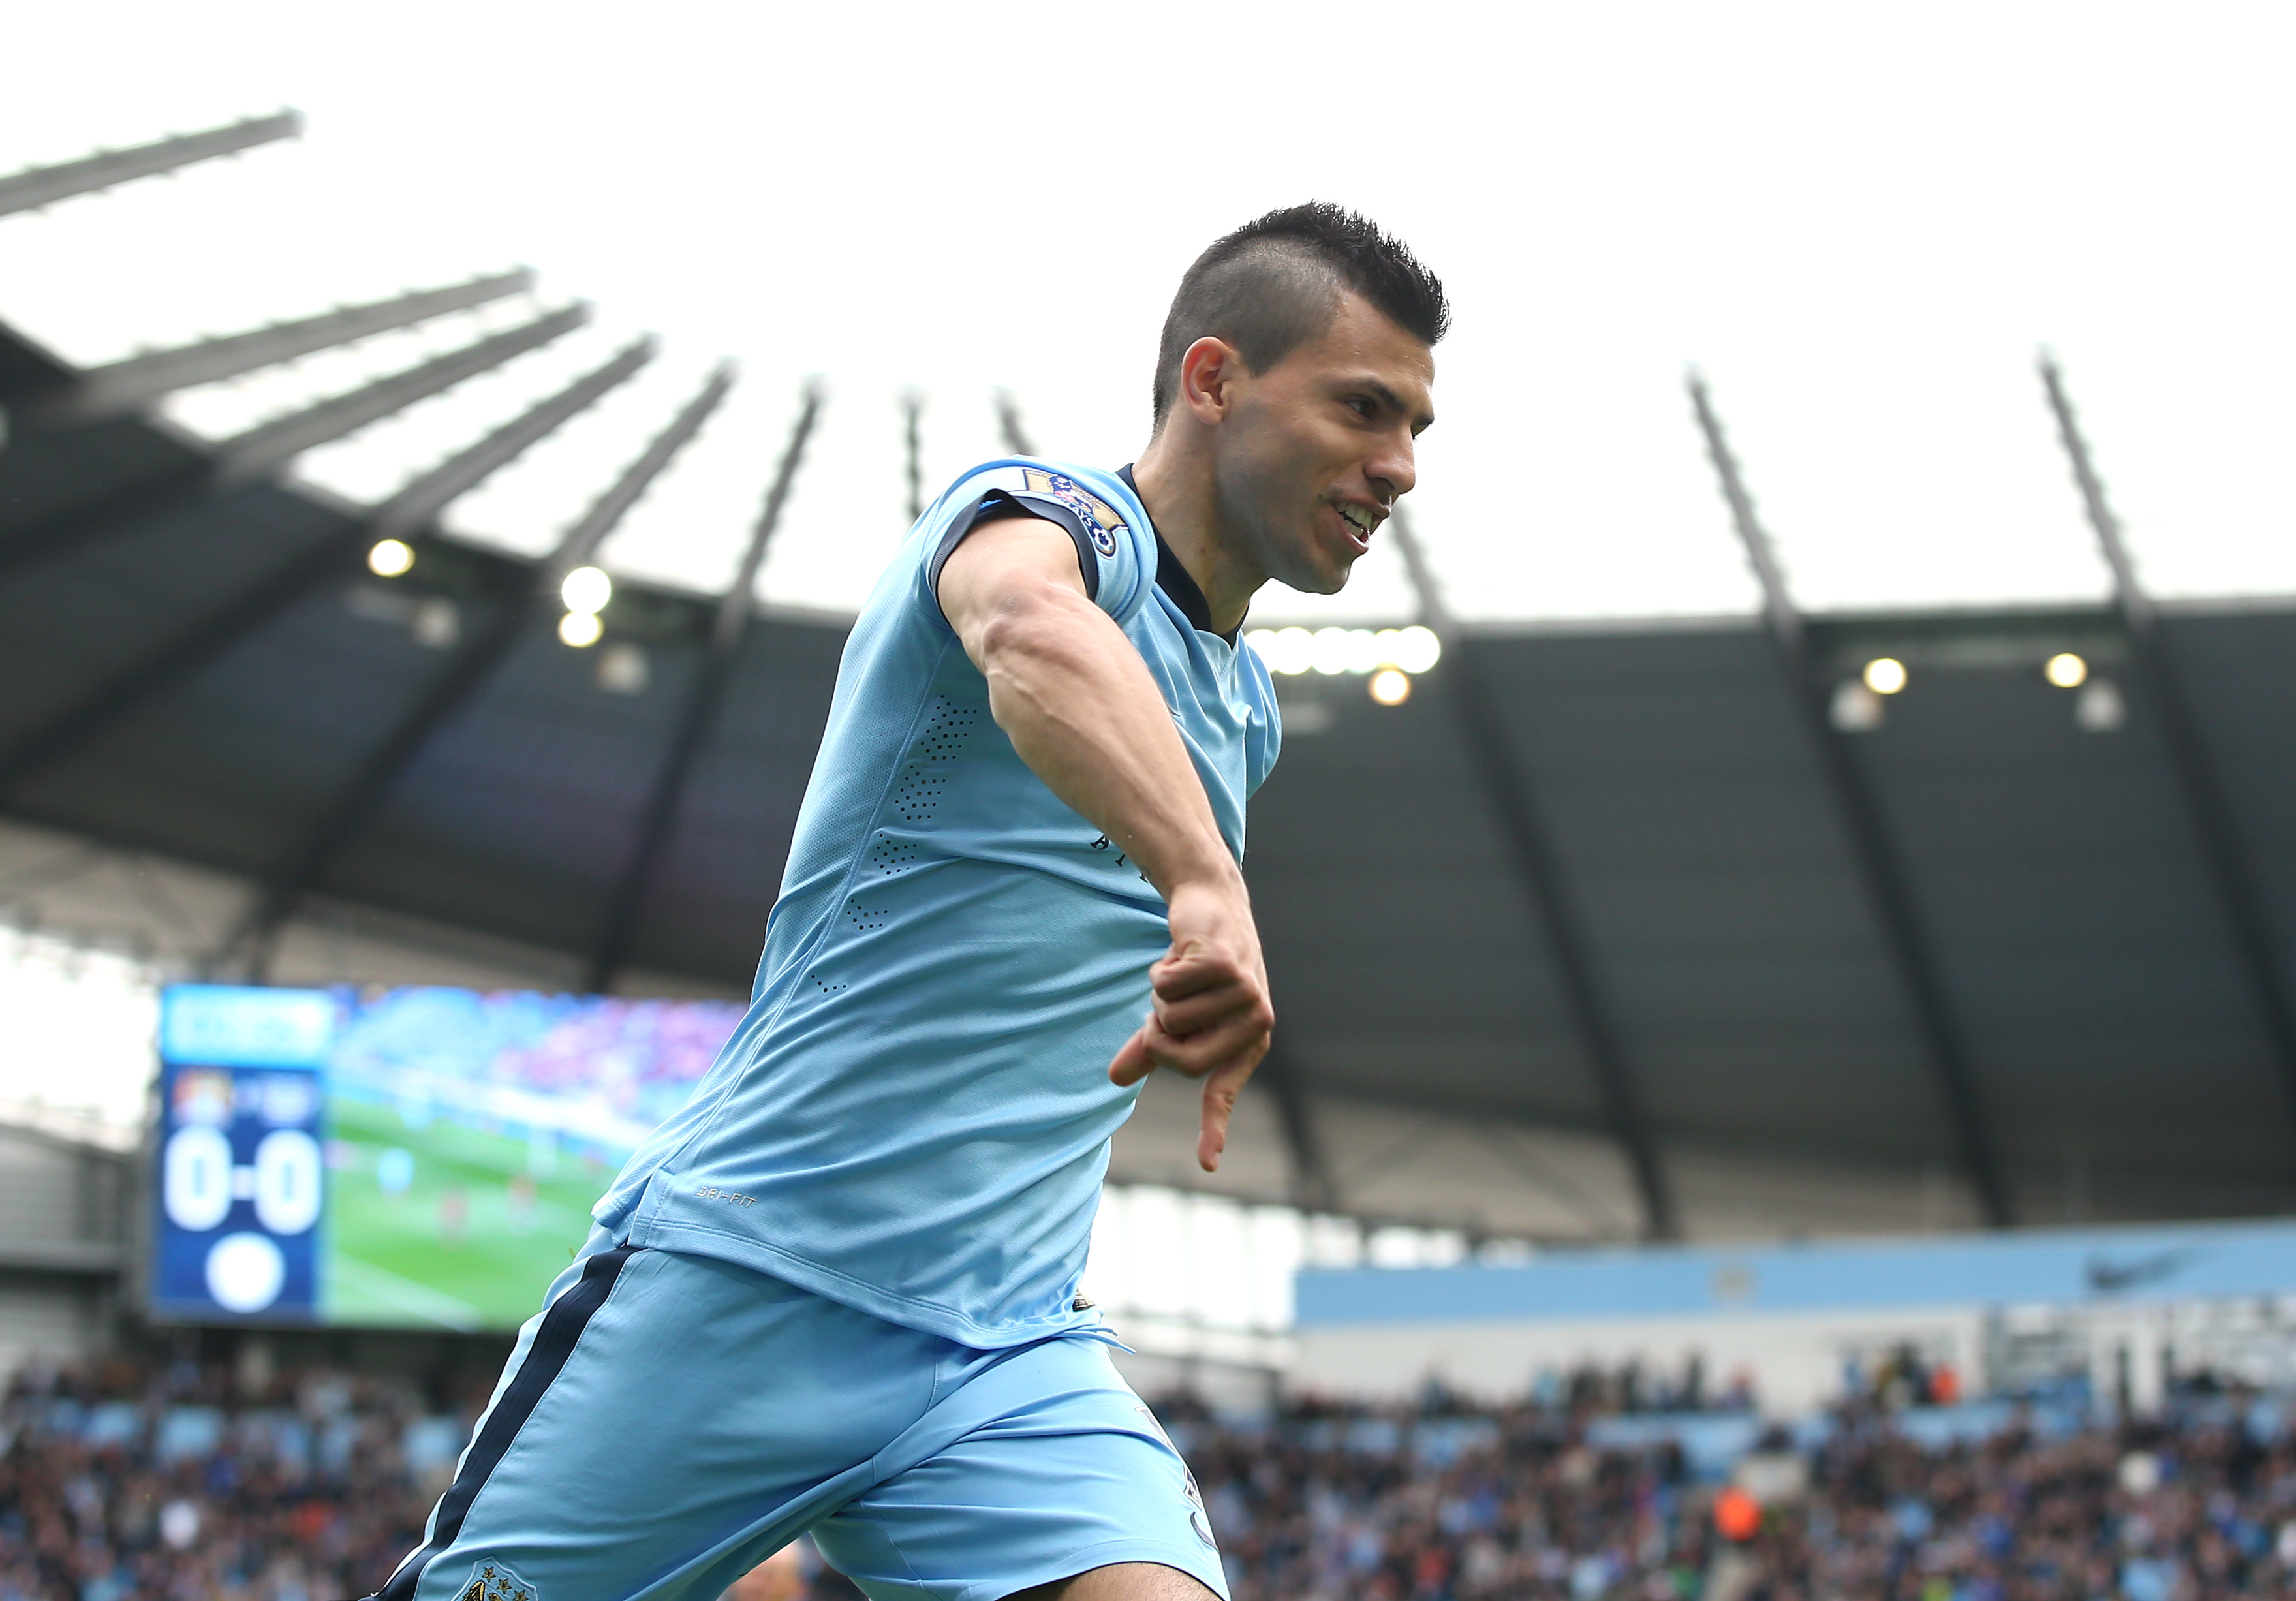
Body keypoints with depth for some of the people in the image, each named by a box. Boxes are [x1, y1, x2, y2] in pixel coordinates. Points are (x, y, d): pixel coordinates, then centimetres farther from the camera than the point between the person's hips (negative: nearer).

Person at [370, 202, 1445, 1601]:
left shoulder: (1244, 712, 17)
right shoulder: (1059, 508, -7)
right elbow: (1030, 630, -34)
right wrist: (1206, 881, -51)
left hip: (1015, 1355, 6)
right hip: (740, 1288, -6)